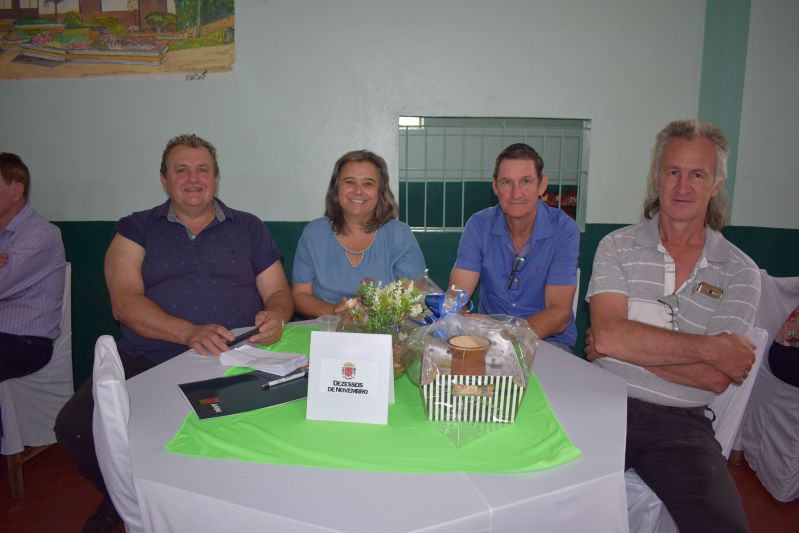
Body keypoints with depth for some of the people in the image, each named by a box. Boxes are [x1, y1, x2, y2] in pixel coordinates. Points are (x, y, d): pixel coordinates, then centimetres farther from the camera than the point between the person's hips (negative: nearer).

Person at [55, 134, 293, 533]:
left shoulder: (249, 228, 16)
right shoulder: (136, 230, 11)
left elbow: (279, 293, 13)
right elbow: (125, 302, -3)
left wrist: (275, 315, -13)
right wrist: (190, 333, -20)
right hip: (146, 361, 1)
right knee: (74, 426, -21)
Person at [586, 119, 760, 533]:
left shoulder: (739, 272, 5)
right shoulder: (618, 246, 5)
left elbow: (717, 379, -6)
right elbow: (608, 335, -12)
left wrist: (630, 341, -8)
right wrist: (709, 347, -9)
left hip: (680, 424, 1)